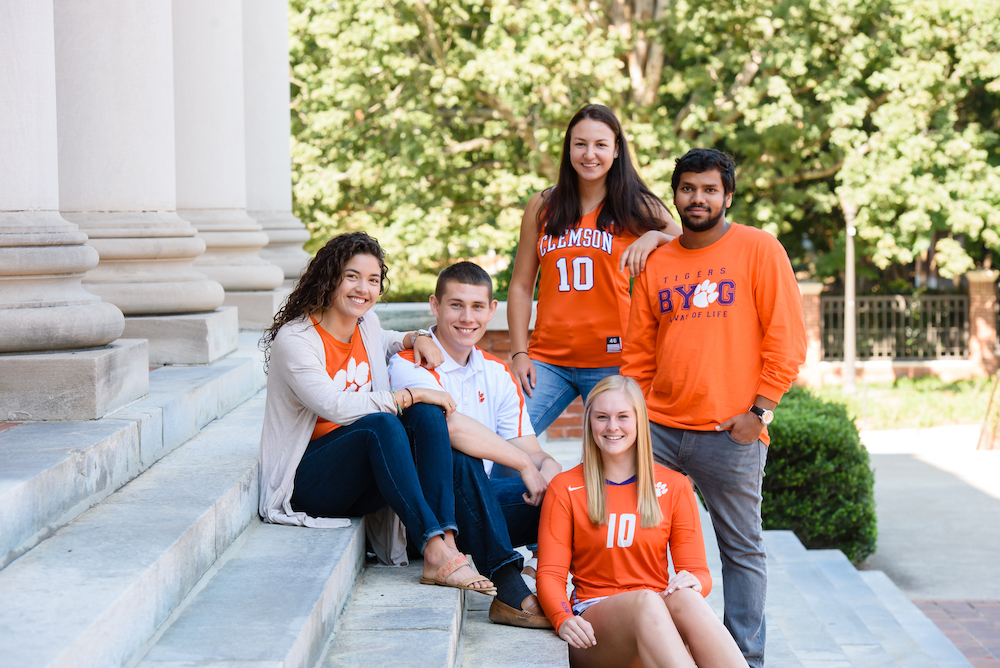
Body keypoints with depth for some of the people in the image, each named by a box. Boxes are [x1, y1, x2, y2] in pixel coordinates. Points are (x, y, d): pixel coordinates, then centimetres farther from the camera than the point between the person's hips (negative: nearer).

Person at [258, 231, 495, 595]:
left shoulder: (366, 324, 9)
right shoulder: (293, 339, -13)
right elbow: (335, 406, -26)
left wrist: (415, 339, 15)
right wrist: (410, 396, -22)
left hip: (362, 480, 7)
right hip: (305, 481, -7)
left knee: (428, 414, -20)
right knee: (381, 424, -34)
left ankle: (446, 544, -36)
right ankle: (435, 549, -44)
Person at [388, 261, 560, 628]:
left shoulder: (497, 374, 13)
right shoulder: (409, 365, -10)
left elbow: (531, 450, 6)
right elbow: (451, 425, -29)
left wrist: (550, 470, -18)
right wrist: (524, 465, -25)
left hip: (481, 506, 6)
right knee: (458, 456, -38)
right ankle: (508, 591, -40)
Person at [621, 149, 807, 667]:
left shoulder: (759, 250, 0)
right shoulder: (656, 262, 11)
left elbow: (786, 340, -4)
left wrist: (758, 411, -9)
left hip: (730, 433, -4)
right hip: (660, 428, 4)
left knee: (742, 549, 4)